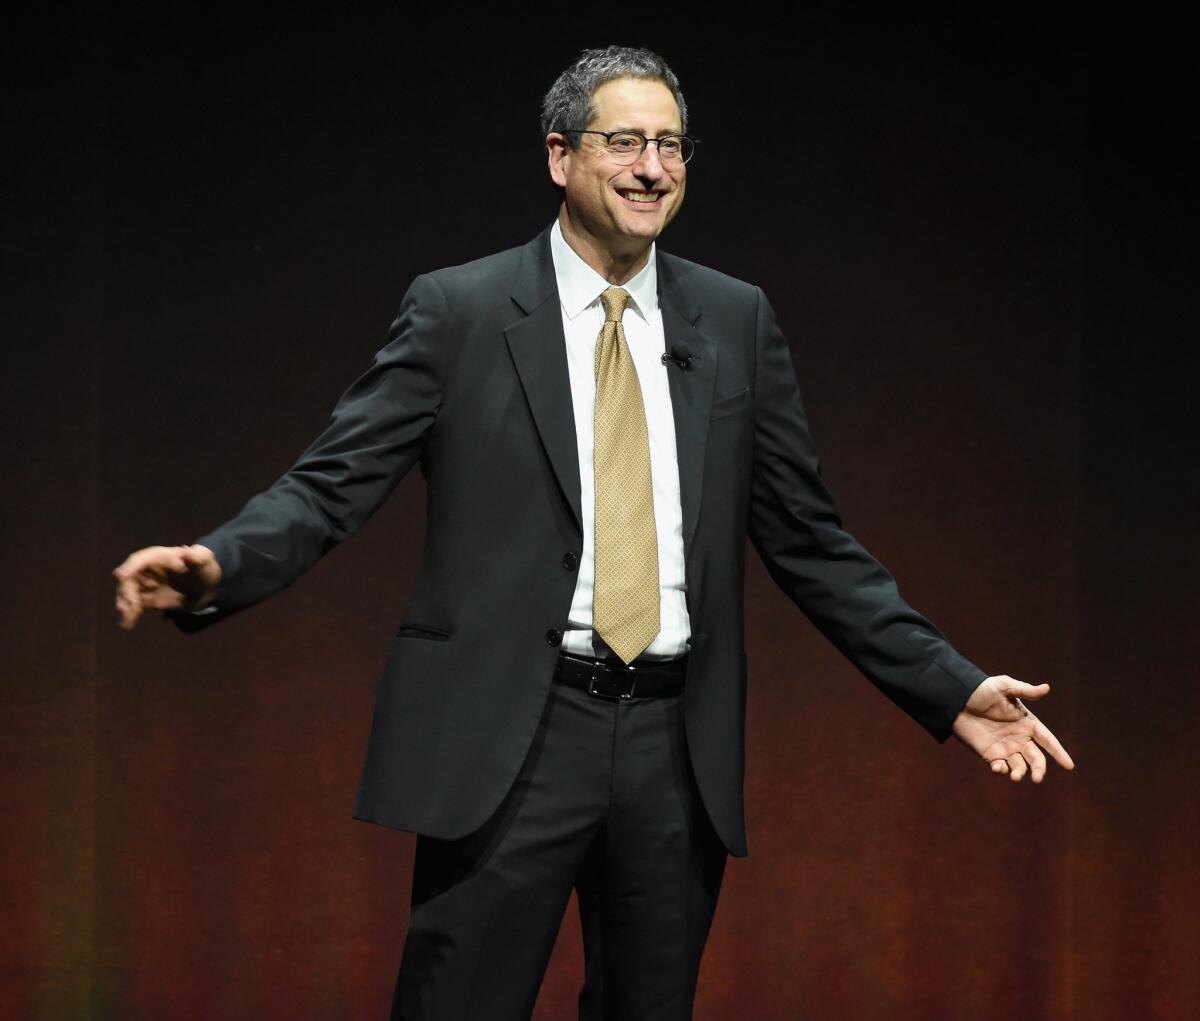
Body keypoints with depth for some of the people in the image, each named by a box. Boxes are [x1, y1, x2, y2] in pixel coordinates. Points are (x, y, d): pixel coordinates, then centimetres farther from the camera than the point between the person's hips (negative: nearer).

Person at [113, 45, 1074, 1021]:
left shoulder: (736, 322, 10)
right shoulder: (457, 311, 0)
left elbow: (809, 539, 12)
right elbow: (330, 485, -5)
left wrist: (952, 688, 5)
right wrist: (214, 567, -25)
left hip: (675, 746, 3)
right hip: (513, 738, -3)